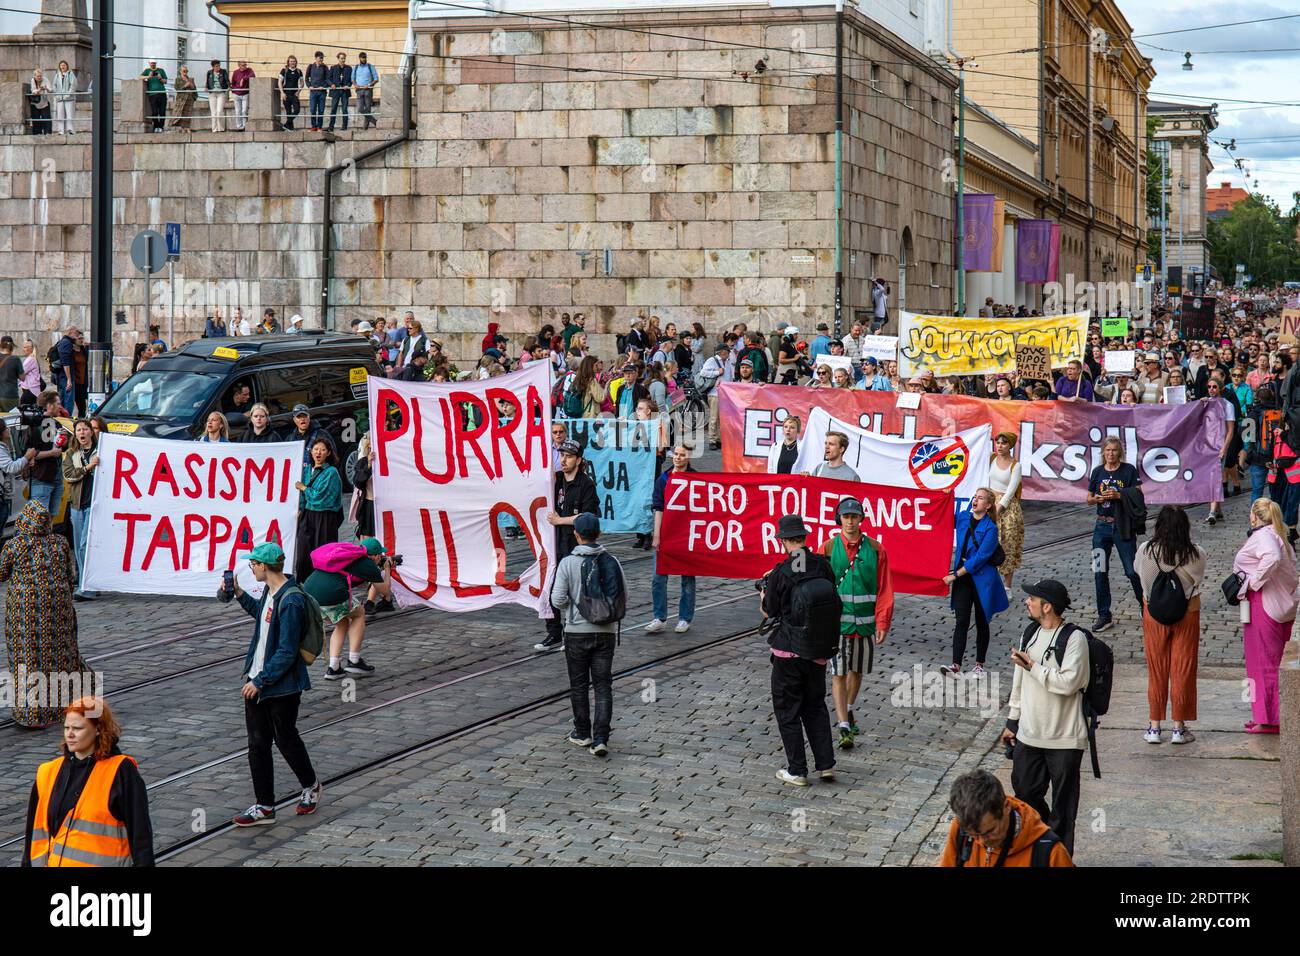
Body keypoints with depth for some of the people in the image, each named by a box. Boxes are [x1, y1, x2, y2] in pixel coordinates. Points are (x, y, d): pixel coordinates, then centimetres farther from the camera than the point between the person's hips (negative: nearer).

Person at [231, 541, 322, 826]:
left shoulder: (291, 602, -24)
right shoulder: (270, 592, 4)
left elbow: (286, 652, -24)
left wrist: (260, 681, -21)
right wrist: (239, 594, 20)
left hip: (283, 685, -8)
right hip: (258, 680, 8)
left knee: (286, 739, 9)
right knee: (257, 743, 8)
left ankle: (310, 786, 35)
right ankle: (264, 807, 14)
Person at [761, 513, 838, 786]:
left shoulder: (780, 573, -16)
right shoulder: (823, 566, -3)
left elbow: (768, 612, -4)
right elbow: (833, 604, 8)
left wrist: (763, 593, 16)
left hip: (788, 651, -4)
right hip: (818, 650, 5)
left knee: (788, 709, 7)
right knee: (816, 706, 19)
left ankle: (797, 771, 9)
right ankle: (825, 764, 13)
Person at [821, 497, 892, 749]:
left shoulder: (875, 549, 1)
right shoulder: (828, 548, -2)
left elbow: (884, 588, 1)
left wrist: (883, 622, -4)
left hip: (865, 622, 2)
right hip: (837, 622, -2)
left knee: (856, 670, 15)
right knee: (839, 674, -5)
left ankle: (848, 710, 38)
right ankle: (844, 727, -6)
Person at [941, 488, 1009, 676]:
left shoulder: (990, 528, -12)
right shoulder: (963, 518, 4)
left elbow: (980, 557, -17)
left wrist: (956, 574, -15)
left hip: (982, 578, -4)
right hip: (962, 577, 4)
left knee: (981, 622, 8)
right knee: (962, 621, -3)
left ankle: (979, 665, 18)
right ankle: (956, 666, -8)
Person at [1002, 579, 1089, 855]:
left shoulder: (1074, 638, -15)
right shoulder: (1030, 633, 8)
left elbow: (1068, 683, -25)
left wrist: (1032, 666, -18)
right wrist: (1012, 721, 18)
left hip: (1064, 739, -7)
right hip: (1029, 734, 7)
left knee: (1062, 804, 3)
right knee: (1024, 791, 14)